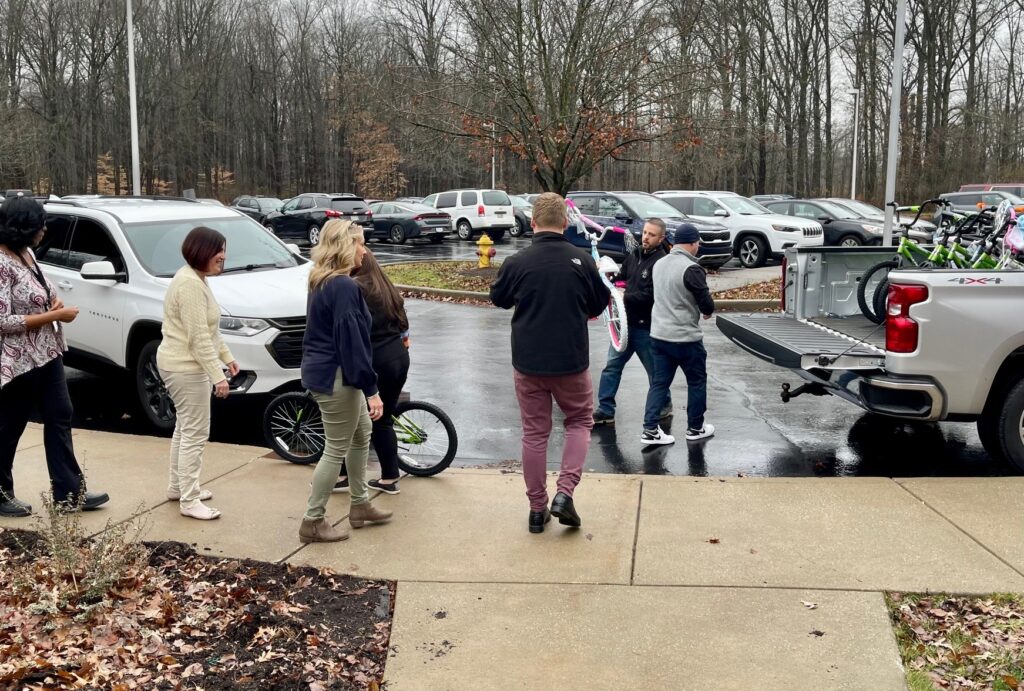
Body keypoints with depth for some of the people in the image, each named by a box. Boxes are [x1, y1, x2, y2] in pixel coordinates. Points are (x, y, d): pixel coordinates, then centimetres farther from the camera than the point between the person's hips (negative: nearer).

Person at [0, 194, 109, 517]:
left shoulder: (26, 253, 6)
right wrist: (55, 316, -20)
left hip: (46, 354, 9)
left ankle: (69, 493, 17)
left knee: (59, 418, 10)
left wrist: (53, 304, -1)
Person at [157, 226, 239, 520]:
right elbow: (199, 337, -25)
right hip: (185, 368, -11)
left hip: (182, 365, 11)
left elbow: (209, 330, 20)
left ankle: (177, 486, 31)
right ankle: (189, 501, 0)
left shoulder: (197, 279, 12)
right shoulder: (190, 284, -22)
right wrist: (217, 375, -25)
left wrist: (227, 356, 20)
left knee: (185, 428, 19)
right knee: (195, 433, -6)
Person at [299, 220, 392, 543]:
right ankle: (312, 522, 10)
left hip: (326, 371, 10)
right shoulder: (344, 287, -20)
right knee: (337, 449, 1)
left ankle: (360, 505, 31)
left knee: (361, 435, 21)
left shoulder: (322, 282, 11)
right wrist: (371, 389, -21)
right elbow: (351, 341, -24)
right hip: (336, 377, -10)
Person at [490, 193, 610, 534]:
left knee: (534, 432, 12)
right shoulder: (582, 260, -9)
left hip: (528, 362, 1)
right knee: (579, 422, 19)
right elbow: (599, 304, 5)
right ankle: (565, 492, 3)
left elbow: (499, 298, 9)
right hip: (571, 361, 0)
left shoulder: (516, 263, -10)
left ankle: (537, 509, 17)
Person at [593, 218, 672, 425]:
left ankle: (664, 405, 32)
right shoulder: (633, 256, 8)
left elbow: (650, 295, -23)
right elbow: (622, 277, 20)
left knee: (654, 369, 11)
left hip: (646, 326, -7)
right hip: (626, 322, 7)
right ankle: (605, 410, 11)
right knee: (612, 365, 6)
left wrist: (624, 297, -24)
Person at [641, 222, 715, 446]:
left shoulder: (659, 264, 7)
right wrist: (707, 311, 6)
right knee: (697, 381, 11)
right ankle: (695, 428, 21)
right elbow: (707, 304, -16)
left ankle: (650, 429, 4)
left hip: (658, 335, 7)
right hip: (686, 338, -7)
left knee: (659, 382, 10)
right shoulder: (691, 269, -18)